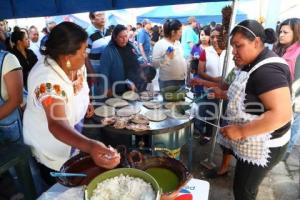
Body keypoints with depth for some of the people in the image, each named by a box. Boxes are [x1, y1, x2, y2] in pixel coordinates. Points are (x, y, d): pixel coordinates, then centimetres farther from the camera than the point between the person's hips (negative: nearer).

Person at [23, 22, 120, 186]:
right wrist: (89, 146, -66)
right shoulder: (47, 79, -38)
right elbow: (57, 124, -50)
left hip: (73, 129, 7)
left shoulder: (76, 65, -13)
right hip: (50, 147, -7)